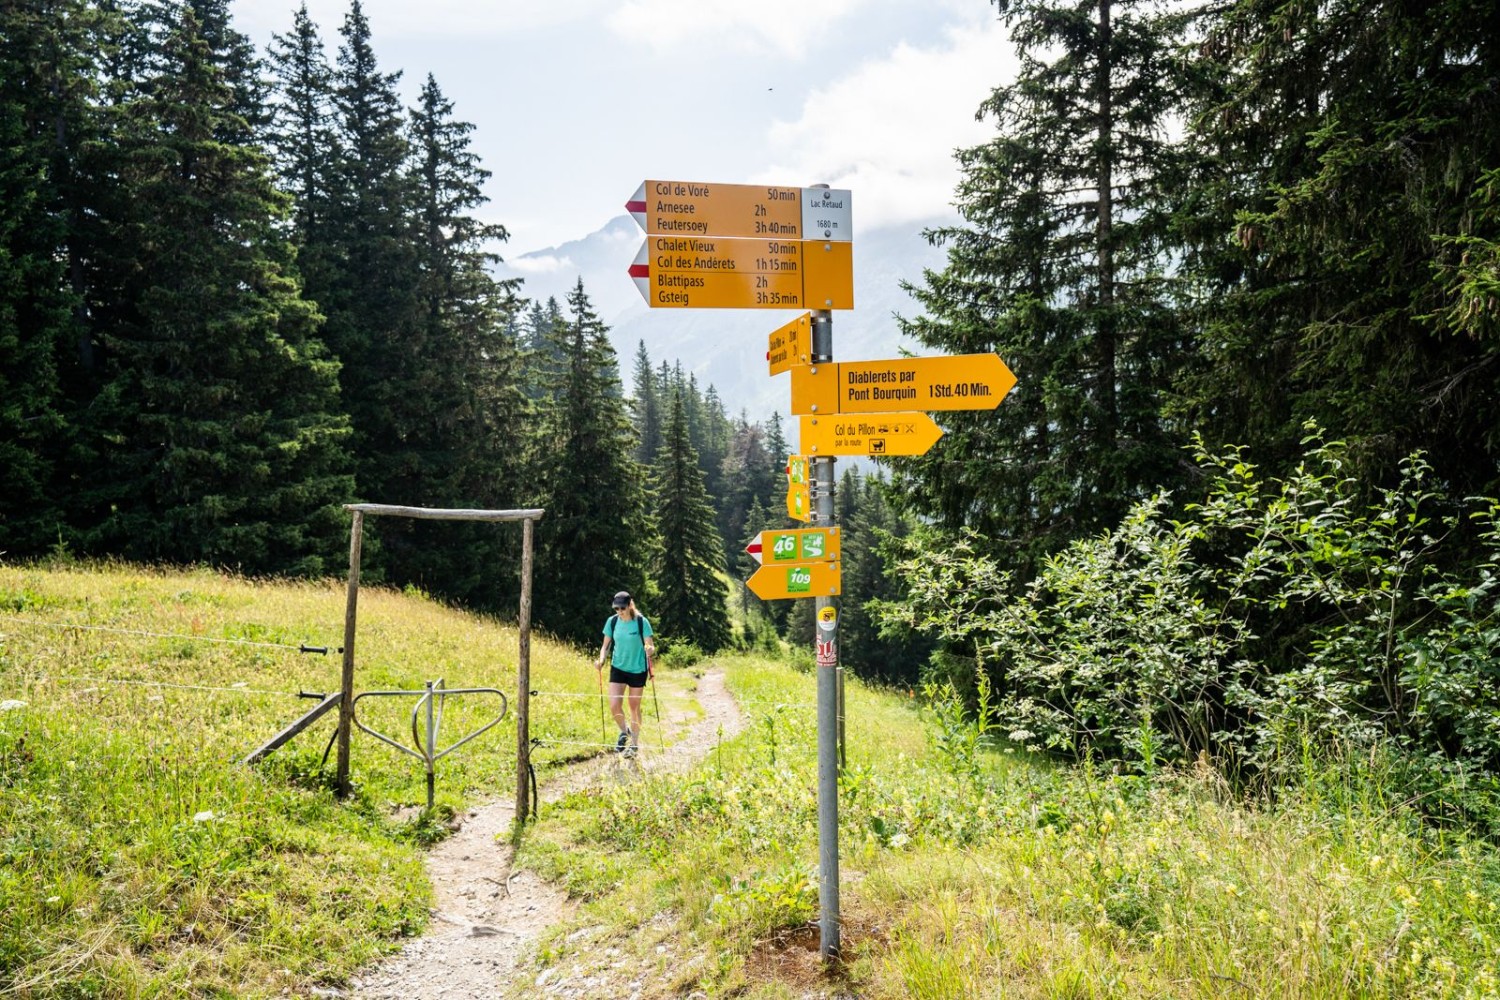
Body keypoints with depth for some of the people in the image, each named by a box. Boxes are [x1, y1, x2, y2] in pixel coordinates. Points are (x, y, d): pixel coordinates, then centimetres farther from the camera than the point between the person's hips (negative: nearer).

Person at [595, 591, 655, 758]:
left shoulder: (641, 622, -13)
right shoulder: (612, 621, -4)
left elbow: (651, 646, -11)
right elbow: (606, 645, 5)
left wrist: (650, 651, -34)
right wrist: (601, 660, -13)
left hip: (637, 669, -2)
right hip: (618, 668, 3)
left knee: (634, 707, 8)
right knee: (614, 706, -7)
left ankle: (635, 743, 25)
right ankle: (624, 732, 23)